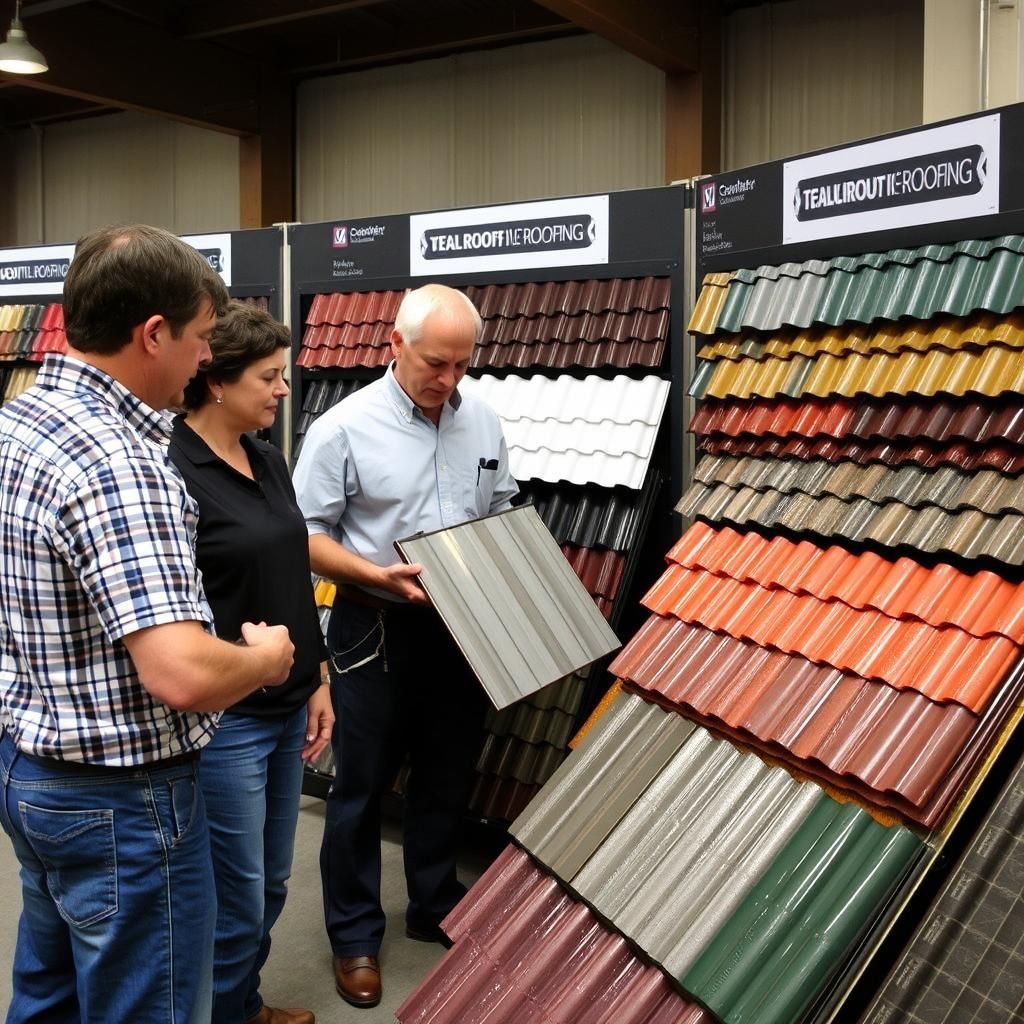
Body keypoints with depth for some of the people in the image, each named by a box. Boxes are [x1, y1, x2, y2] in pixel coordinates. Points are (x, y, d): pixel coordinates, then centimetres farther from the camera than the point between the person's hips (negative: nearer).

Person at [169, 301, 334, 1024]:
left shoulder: (269, 462, 8)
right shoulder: (170, 472, -17)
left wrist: (318, 680, 12)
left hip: (287, 711, 8)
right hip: (220, 722, -8)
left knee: (270, 888, 21)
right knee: (235, 904, 5)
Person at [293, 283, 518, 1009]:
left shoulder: (484, 422, 2)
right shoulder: (345, 428, -13)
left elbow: (502, 513, 14)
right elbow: (306, 535, -11)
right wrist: (378, 574, -25)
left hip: (463, 628, 5)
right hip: (378, 630, -4)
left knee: (448, 779, 17)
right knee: (363, 789, 8)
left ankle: (436, 906, 36)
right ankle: (355, 935, 23)